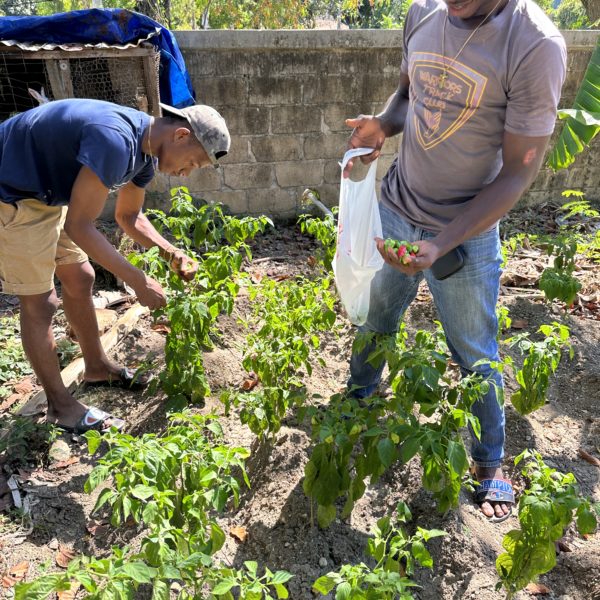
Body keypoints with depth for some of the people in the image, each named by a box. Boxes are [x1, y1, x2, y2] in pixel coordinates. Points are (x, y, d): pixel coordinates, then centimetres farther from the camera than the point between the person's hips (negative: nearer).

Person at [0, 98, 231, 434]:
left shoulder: (146, 151, -2)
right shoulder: (114, 140, -33)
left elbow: (128, 216, 10)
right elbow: (79, 225, -30)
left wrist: (171, 254, -5)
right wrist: (139, 281, -25)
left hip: (47, 192, 9)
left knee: (79, 279, 14)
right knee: (40, 303, -4)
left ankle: (97, 367, 32)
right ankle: (61, 407, 11)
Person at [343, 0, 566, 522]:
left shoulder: (535, 45, -20)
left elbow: (519, 172, -18)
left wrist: (440, 245, -29)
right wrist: (383, 125, -10)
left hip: (467, 232, -4)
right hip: (394, 211, 5)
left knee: (475, 355, 11)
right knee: (374, 321, 21)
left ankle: (490, 461, 37)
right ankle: (356, 402, 50)